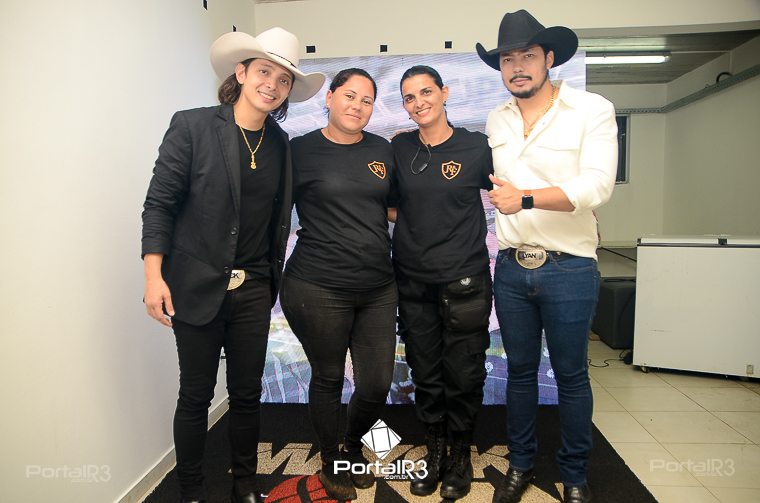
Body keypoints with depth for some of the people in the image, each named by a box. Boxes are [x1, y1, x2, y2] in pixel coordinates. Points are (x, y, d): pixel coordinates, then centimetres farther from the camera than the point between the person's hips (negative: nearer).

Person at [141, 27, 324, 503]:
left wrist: (273, 278, 9)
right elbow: (159, 204, -7)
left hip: (254, 289, 4)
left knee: (248, 393, 13)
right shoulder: (192, 126, -6)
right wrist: (154, 276, -12)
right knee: (196, 394, 9)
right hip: (197, 286, -3)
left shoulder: (282, 145, 6)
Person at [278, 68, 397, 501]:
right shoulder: (301, 150, -3)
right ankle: (332, 460, 39)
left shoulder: (383, 150, 9)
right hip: (318, 289, -4)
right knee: (328, 378, 12)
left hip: (378, 288, 4)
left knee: (378, 384, 8)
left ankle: (354, 445, 41)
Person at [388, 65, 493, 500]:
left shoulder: (477, 147, -2)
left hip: (464, 281, -2)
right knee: (425, 374, 11)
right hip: (413, 281, 3)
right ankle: (434, 452, 31)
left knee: (464, 374, 6)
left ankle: (461, 455, 29)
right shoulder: (400, 148, 6)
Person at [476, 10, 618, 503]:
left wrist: (526, 198, -29)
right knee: (521, 370, 15)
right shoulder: (496, 120, 9)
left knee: (571, 375, 9)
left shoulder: (593, 110, -6)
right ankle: (521, 463, 32)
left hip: (569, 269, -4)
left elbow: (596, 185, -20)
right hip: (511, 267, 4)